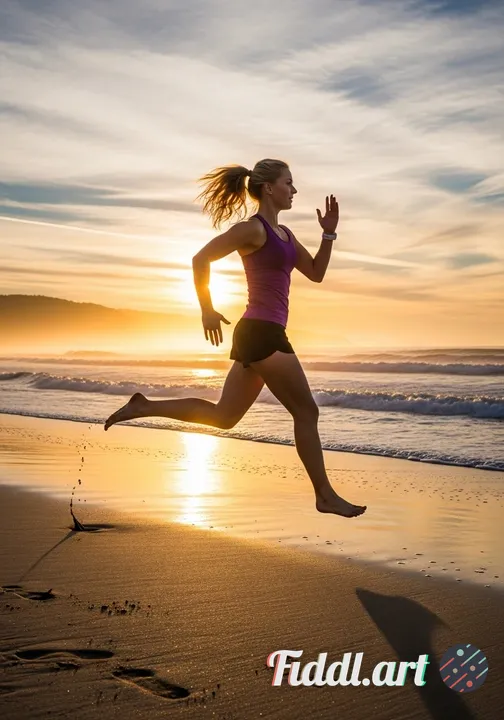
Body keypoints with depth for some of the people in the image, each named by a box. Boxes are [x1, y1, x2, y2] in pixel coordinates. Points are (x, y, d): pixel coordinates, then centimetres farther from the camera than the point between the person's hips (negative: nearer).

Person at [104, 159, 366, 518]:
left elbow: (316, 273, 20)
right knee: (307, 412, -1)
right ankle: (326, 495, 8)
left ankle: (143, 407, 14)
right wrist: (207, 309, -10)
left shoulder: (284, 234, 18)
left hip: (259, 335, 10)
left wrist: (329, 233, 10)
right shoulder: (253, 228, -9)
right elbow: (201, 258, -13)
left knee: (223, 416, 12)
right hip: (262, 333, -10)